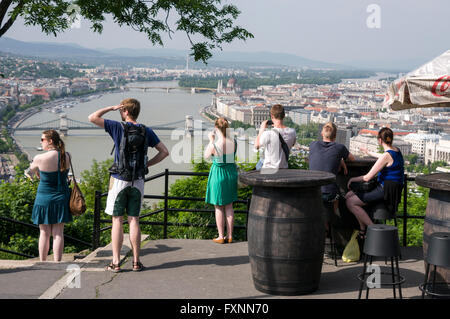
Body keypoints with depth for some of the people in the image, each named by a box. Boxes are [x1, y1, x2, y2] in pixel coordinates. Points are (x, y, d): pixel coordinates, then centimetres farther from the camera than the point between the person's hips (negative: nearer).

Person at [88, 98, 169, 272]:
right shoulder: (146, 131, 3)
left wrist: (111, 108, 2)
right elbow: (164, 152, 4)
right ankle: (136, 261, 9)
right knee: (134, 220, 8)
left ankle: (116, 262, 2)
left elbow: (92, 117, -4)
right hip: (138, 181, 3)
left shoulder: (118, 127, -7)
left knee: (117, 220, 2)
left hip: (119, 179, -3)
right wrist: (146, 164, 7)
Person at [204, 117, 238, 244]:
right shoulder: (233, 143, -11)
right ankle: (229, 236, 21)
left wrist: (211, 140, 4)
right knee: (229, 206, 15)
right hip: (231, 173, 4)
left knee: (218, 207, 9)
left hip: (218, 175, -4)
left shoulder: (214, 145, -23)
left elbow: (206, 156, -3)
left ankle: (221, 237, 13)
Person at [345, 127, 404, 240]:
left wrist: (352, 179, -2)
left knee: (350, 202, -10)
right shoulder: (396, 151, 6)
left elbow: (367, 177, -20)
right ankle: (363, 231, 14)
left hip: (384, 191, -10)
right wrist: (369, 153, 48)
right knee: (349, 195, 12)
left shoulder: (387, 156, -22)